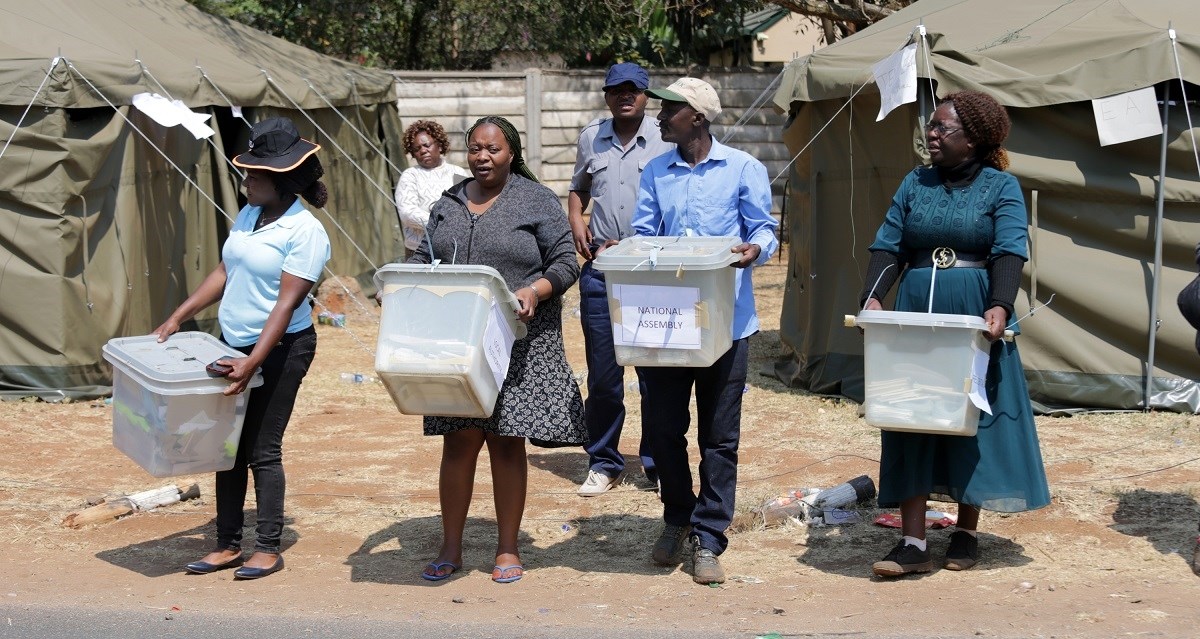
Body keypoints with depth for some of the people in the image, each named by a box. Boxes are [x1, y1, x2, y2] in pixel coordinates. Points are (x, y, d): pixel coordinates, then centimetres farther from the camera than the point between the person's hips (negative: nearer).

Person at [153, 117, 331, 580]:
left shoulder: (305, 232, -16)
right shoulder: (247, 216, 9)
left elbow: (286, 303, -21)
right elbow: (224, 273, 17)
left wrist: (253, 362, -26)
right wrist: (178, 318, 13)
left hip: (280, 349, -8)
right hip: (235, 344, 8)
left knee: (262, 449, -3)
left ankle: (268, 549, 8)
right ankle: (227, 545, 18)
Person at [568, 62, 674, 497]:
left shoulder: (665, 140, -2)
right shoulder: (591, 138, 10)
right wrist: (575, 222, 6)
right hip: (600, 268, 3)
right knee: (602, 374, 7)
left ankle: (658, 463, 14)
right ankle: (603, 463, 18)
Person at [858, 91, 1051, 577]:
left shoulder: (1001, 187, 0)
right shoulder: (915, 184, 11)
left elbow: (1010, 252, -12)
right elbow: (889, 248, 5)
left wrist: (999, 307, -28)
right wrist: (871, 297, -12)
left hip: (975, 322, -3)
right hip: (916, 318, 3)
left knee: (973, 423, 6)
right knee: (910, 423, -1)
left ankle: (966, 533, 21)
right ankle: (913, 544, 2)